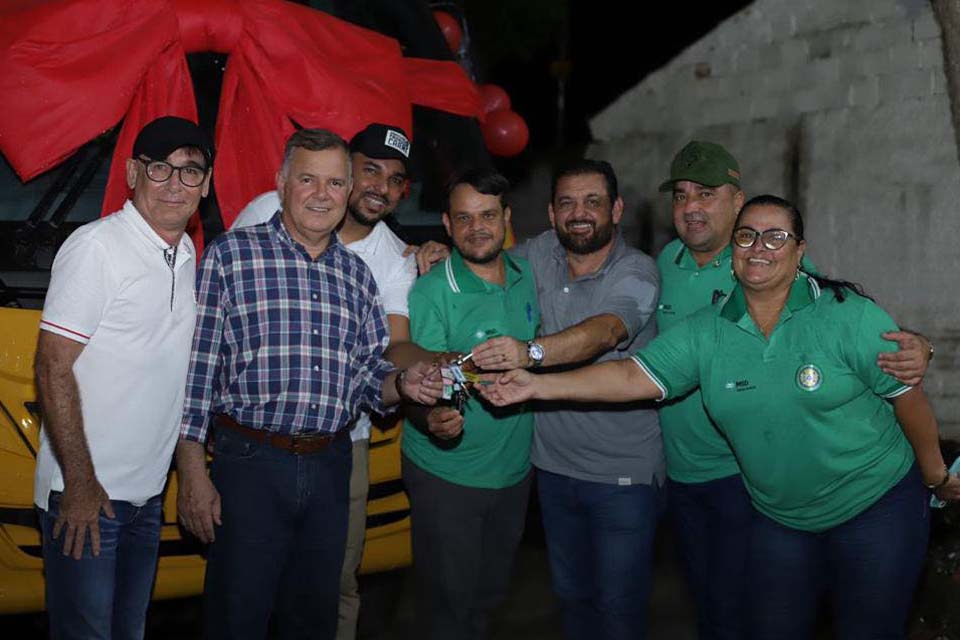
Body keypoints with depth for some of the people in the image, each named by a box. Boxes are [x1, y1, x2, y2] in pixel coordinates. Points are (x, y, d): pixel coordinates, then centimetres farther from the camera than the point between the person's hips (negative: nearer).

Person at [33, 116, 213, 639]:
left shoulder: (188, 257, 9)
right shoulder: (95, 247, -14)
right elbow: (53, 367, -17)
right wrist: (81, 482, -19)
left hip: (147, 495, 8)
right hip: (84, 494, -7)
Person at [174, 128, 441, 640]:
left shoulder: (357, 275, 12)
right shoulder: (230, 256, -2)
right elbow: (196, 368, -6)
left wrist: (403, 384, -6)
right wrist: (192, 474, -10)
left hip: (330, 469, 5)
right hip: (249, 463, -4)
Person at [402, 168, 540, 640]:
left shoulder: (526, 278, 1)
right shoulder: (431, 293, -17)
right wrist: (436, 419, -41)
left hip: (513, 469, 5)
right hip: (446, 473, -5)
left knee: (491, 593, 21)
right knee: (449, 601, 5)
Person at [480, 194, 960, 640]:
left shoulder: (849, 316, -15)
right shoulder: (706, 333, -6)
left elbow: (908, 398, -7)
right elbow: (634, 376, -13)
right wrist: (538, 386, -22)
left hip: (876, 506, -3)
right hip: (780, 518, 3)